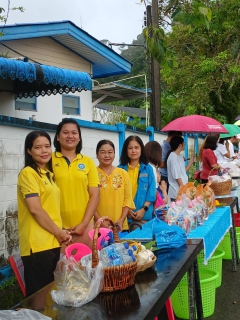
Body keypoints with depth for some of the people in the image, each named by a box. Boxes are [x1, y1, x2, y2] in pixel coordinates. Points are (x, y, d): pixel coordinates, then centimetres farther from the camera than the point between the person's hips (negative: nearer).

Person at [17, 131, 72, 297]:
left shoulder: (49, 173, 15)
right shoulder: (28, 173, -10)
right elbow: (35, 209, -17)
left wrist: (61, 232, 4)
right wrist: (59, 233, -11)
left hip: (53, 242, 8)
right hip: (37, 244, -8)